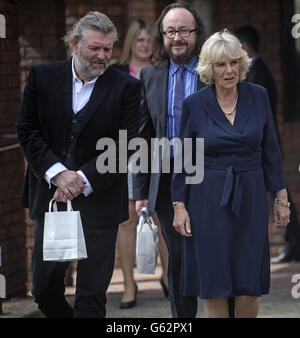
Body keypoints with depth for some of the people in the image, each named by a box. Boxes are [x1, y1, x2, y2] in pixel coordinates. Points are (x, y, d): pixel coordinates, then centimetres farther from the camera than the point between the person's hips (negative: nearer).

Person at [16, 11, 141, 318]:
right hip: (50, 196, 2)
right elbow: (27, 130, 0)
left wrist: (83, 180, -15)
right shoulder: (42, 77, 3)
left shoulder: (126, 87, -2)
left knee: (92, 293, -2)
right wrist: (58, 174, -13)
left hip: (99, 199, -2)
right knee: (44, 288, 7)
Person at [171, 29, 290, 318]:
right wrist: (179, 206, -1)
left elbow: (270, 151, 8)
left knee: (250, 287, 1)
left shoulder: (258, 97, 2)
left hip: (250, 199, 1)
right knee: (214, 285, -1)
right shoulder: (194, 105, -3)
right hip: (208, 201, -1)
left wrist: (281, 197, 6)